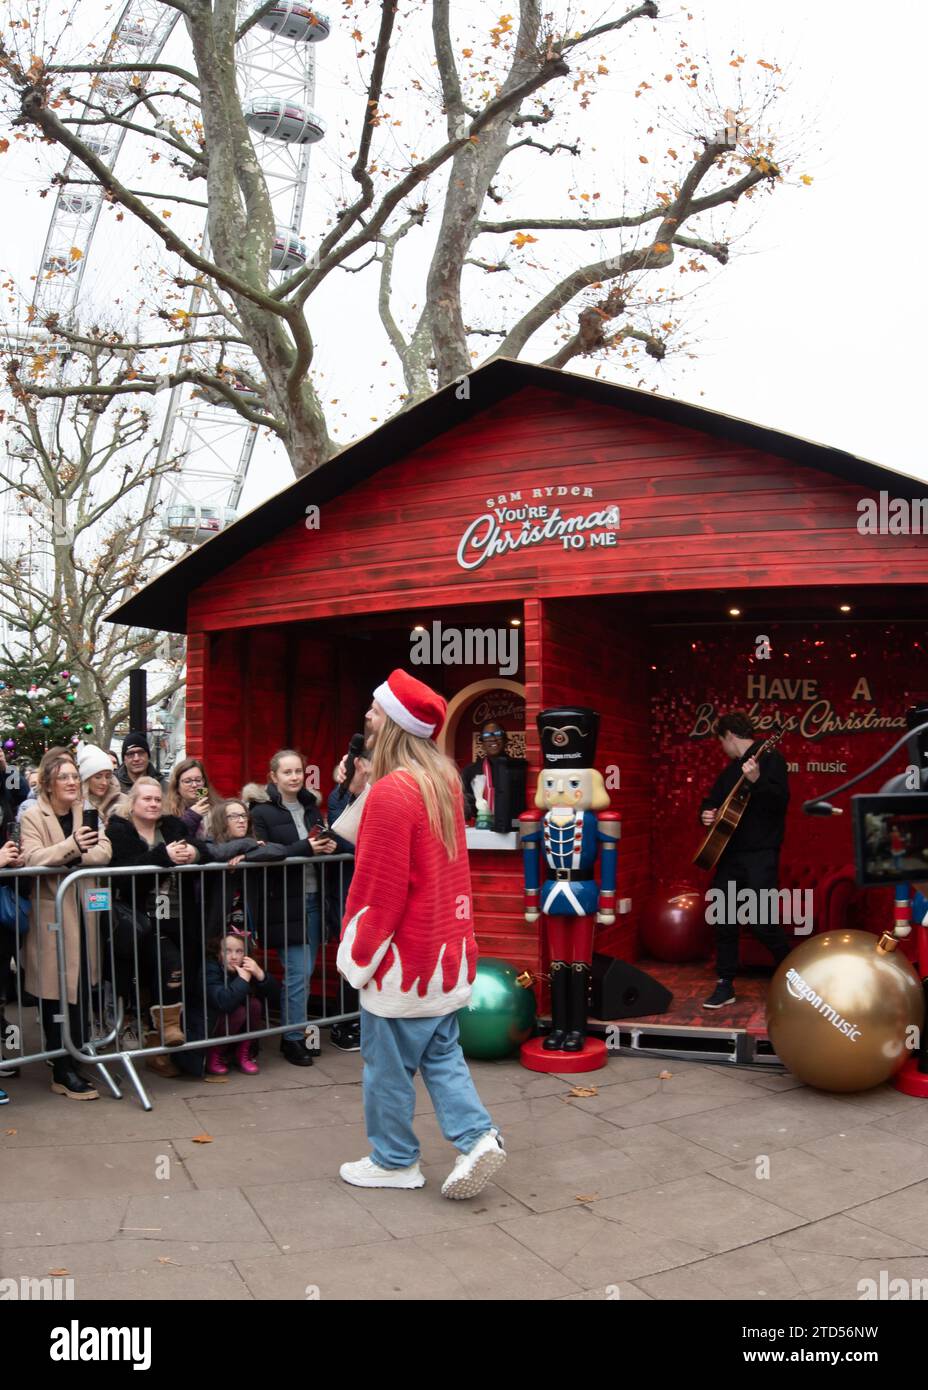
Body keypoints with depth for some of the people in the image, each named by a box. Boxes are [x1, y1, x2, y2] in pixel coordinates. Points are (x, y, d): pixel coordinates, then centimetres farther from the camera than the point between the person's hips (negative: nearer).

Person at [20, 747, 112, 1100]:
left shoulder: (85, 813, 10)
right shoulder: (33, 816, -6)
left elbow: (104, 851, -2)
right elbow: (30, 859, -22)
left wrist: (78, 856, -20)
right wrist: (70, 846, -36)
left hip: (82, 912, 5)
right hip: (51, 914, -5)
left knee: (82, 986, 8)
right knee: (56, 991, -2)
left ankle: (75, 1056, 22)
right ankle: (63, 1072, 4)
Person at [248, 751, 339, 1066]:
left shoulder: (310, 806, 11)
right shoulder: (262, 812, -7)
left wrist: (328, 847, 0)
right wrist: (305, 848, -20)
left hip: (313, 898, 6)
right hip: (285, 903, -6)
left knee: (305, 971, 11)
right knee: (298, 973, -4)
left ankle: (299, 1030, 22)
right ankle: (292, 1038, 9)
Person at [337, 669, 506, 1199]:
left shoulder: (391, 792, -22)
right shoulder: (445, 779, 4)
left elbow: (378, 888, -19)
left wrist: (359, 956, -8)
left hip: (406, 957, -8)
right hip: (449, 948, 8)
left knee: (388, 1065, 8)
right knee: (441, 1052, 18)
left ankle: (395, 1161, 21)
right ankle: (478, 1136, 10)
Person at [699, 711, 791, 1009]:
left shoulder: (769, 758, -7)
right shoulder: (731, 769, 18)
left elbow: (781, 800, -19)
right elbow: (713, 799, 27)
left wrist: (756, 781, -35)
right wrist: (707, 812, 5)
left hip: (760, 854, -8)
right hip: (730, 853, 8)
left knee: (761, 921, -9)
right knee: (723, 920, 6)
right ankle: (725, 986, 14)